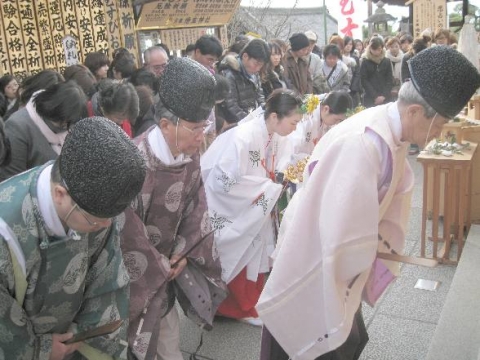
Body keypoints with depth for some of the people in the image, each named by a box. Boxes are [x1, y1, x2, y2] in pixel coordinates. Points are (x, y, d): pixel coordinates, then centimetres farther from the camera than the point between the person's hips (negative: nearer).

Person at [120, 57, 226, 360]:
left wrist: (182, 253, -2)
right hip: (136, 268, -6)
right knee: (142, 334, 9)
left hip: (167, 259, 6)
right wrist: (159, 268, -11)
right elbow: (127, 230, -24)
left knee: (168, 326, 20)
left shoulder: (190, 155, -8)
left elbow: (195, 206, 3)